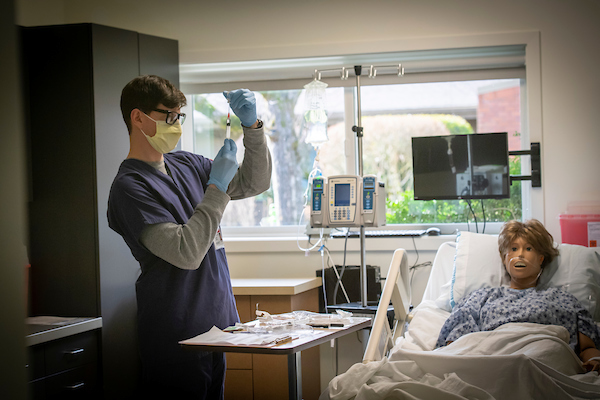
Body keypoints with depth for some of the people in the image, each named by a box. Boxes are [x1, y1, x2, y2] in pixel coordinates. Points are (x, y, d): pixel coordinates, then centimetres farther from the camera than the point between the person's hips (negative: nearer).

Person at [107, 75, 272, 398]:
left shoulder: (186, 165, 11)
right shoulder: (130, 187, -13)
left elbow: (254, 184, 15)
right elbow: (186, 253, -23)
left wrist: (252, 126, -1)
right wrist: (217, 186, -17)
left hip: (217, 324, 7)